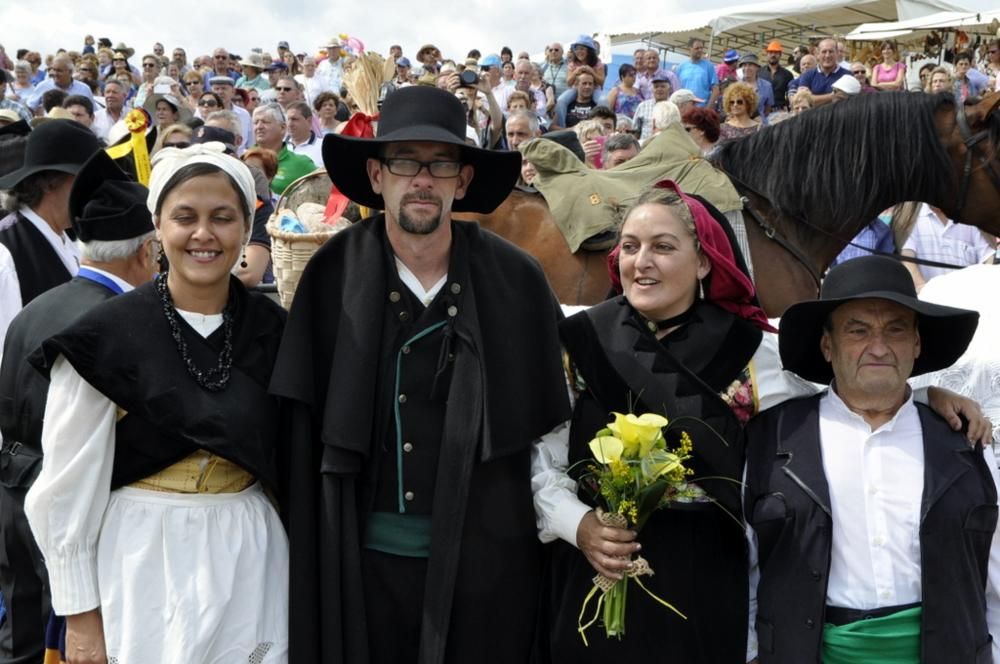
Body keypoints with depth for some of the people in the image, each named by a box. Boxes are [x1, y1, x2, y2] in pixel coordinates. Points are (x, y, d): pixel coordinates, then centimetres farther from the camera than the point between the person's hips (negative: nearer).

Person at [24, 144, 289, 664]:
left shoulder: (272, 329, 0)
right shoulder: (105, 336, -10)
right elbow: (68, 488, -7)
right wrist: (80, 615, -6)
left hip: (249, 562, 3)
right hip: (143, 563, -3)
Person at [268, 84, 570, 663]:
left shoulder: (516, 279, -6)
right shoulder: (334, 274, -6)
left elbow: (547, 421, 2)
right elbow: (302, 428, -2)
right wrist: (309, 549, -3)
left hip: (483, 551, 0)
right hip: (364, 552, 0)